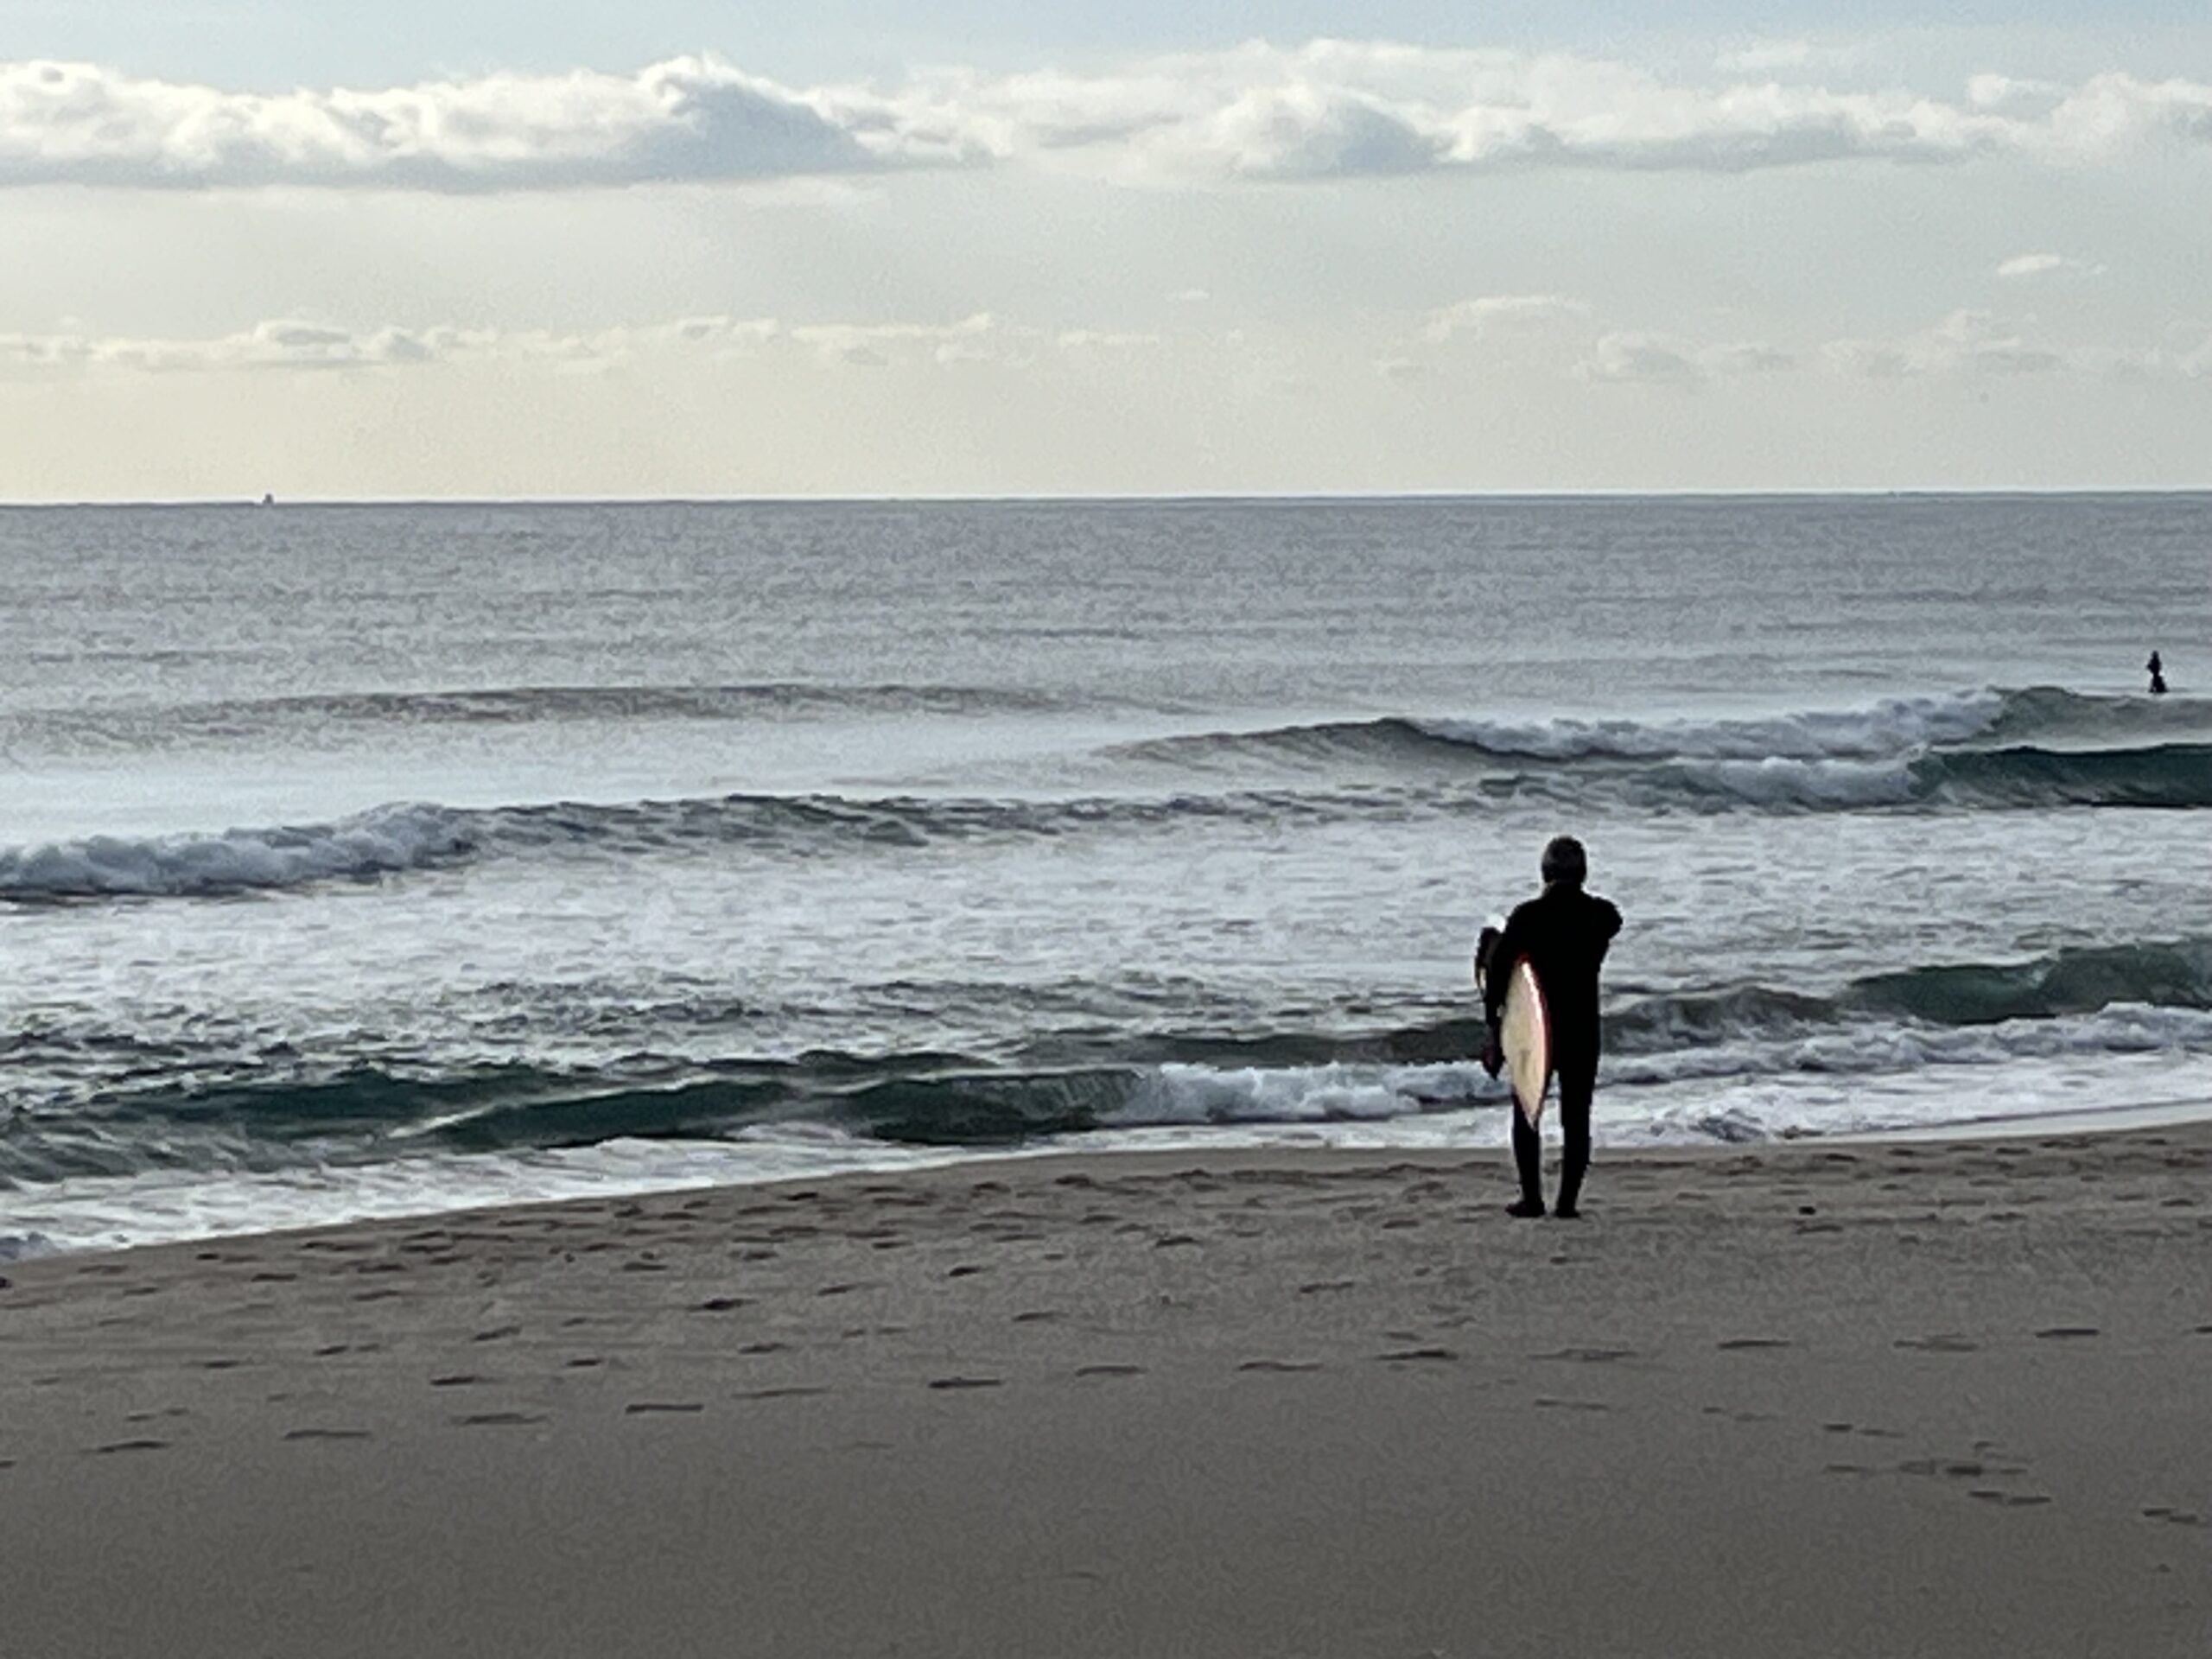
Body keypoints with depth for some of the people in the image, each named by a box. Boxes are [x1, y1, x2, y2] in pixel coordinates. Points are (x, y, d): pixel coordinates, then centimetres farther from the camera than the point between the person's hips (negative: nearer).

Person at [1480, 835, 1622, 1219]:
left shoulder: (1528, 916, -10)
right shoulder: (1602, 915, -3)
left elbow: (1498, 968, -13)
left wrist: (1493, 1021, -6)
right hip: (1583, 1029, 2)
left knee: (1527, 1114, 12)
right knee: (1576, 1118, 9)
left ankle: (1532, 1197, 9)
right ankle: (1568, 1199, 4)